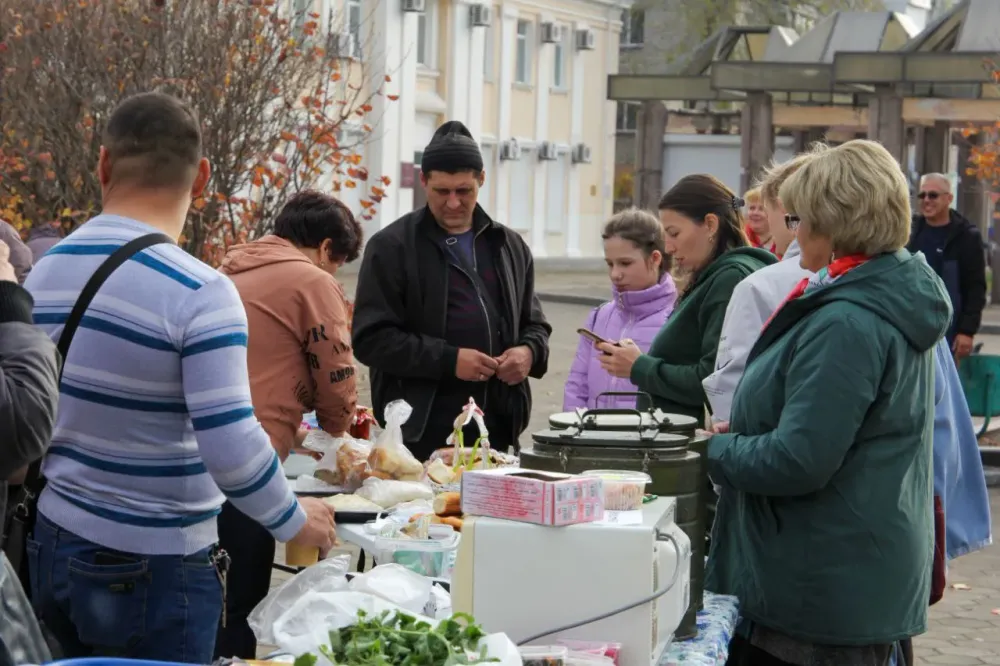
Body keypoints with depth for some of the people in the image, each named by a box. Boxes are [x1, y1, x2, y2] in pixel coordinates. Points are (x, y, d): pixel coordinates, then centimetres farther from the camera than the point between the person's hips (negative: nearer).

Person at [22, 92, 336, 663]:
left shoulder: (42, 275, 2)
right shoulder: (200, 293, -18)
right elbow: (232, 449, -23)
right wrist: (295, 521, -6)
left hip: (52, 551, 6)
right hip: (153, 568, -6)